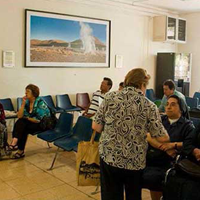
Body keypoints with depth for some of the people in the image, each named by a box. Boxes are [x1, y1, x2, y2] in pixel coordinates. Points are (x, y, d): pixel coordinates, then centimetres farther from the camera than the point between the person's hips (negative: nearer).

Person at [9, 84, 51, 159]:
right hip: (32, 122, 6)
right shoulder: (27, 102, 0)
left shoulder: (40, 102, -19)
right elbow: (20, 116, -9)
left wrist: (27, 118, -9)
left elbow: (38, 120, -22)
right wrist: (23, 104, -17)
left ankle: (20, 151, -14)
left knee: (24, 128, -25)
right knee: (20, 122, -20)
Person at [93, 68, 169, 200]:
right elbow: (162, 138, -6)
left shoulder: (110, 97, -4)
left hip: (109, 158, 0)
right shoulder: (149, 106, -6)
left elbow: (96, 127, -2)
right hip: (136, 162, 0)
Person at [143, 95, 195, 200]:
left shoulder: (187, 125, 5)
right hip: (150, 158, 3)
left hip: (168, 162, -3)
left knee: (151, 177, -28)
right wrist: (163, 147, -15)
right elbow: (148, 136, 0)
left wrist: (173, 145, -19)